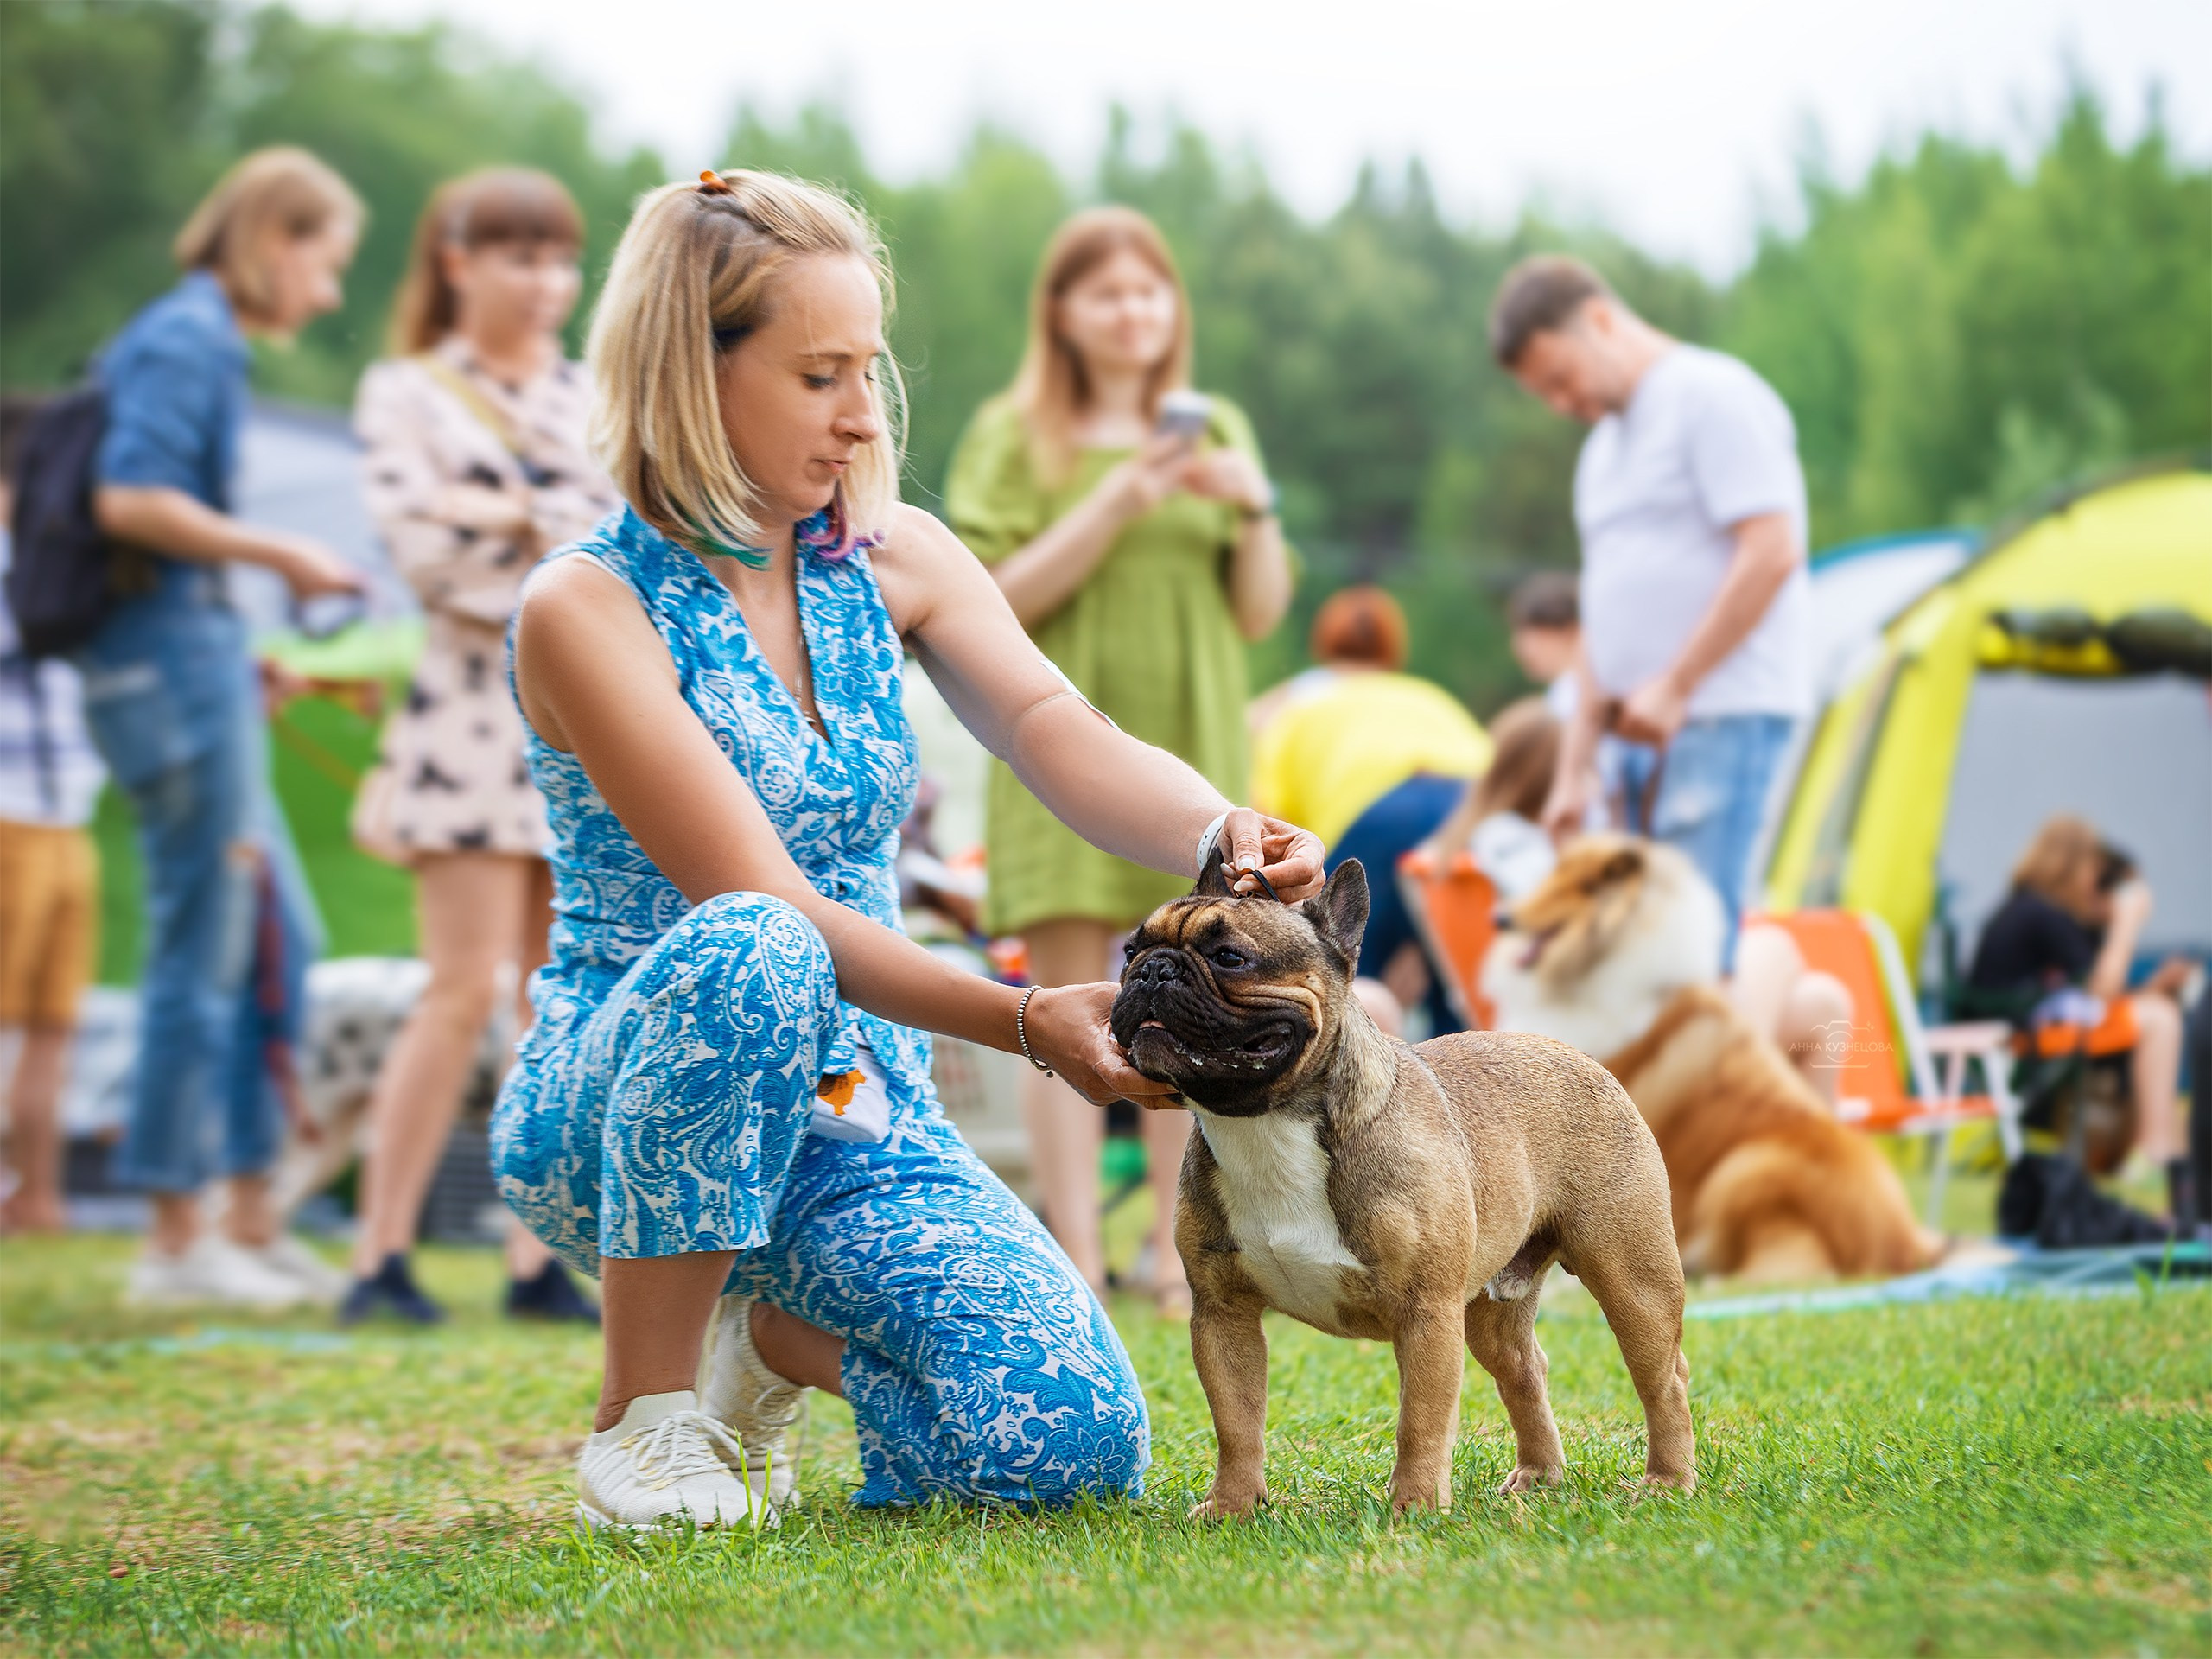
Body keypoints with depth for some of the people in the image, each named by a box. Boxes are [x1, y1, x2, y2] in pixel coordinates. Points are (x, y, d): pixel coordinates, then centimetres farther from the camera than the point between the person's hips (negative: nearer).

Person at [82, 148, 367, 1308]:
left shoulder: (198, 340, 19)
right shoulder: (188, 339, -10)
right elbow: (130, 498, -22)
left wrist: (243, 656, 16)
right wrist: (276, 555, -13)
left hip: (193, 660, 10)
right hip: (175, 659, -10)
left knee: (276, 939, 12)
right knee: (201, 952, -5)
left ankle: (250, 1221, 16)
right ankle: (177, 1241, 1)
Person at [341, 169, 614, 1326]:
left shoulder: (592, 399, 17)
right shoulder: (405, 394, 4)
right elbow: (426, 549, -8)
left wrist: (513, 515, -8)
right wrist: (568, 530, -6)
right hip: (477, 706, -5)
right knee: (468, 986, -12)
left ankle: (538, 1259, 7)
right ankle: (380, 1253, -6)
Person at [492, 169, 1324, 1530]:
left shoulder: (892, 558, 5)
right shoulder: (588, 609, -14)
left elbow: (1055, 731, -11)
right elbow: (767, 904, -22)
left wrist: (1221, 840, -33)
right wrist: (1025, 1022, -32)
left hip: (852, 1111, 5)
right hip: (624, 1098, -4)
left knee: (1071, 1441, -19)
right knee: (746, 961, -41)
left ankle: (775, 1339, 13)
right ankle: (645, 1407, -19)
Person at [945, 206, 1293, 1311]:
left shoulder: (1216, 433, 13)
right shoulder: (1014, 437, 3)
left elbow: (1261, 614, 12)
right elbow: (996, 600, -6)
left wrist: (1255, 510, -6)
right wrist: (1112, 505, -15)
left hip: (1192, 752, 3)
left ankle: (1181, 1256, 8)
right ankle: (1078, 1267, -6)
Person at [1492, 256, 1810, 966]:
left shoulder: (1713, 395, -5)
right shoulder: (1606, 443, 22)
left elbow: (1772, 553, -15)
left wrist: (1676, 686, -13)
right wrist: (1573, 768, 18)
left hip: (1723, 717, -9)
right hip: (1640, 731, 9)